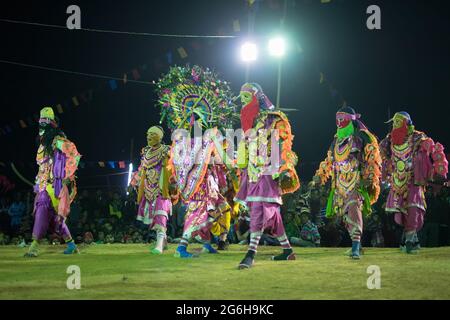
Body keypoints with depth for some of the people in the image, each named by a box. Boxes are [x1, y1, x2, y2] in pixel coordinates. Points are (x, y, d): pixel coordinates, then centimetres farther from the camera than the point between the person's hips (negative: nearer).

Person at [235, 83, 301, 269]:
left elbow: (283, 148, -11)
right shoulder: (251, 124, 21)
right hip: (253, 173, 8)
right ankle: (287, 250, 20)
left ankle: (250, 254, -26)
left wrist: (284, 171, -20)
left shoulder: (274, 120, -4)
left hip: (268, 172, -8)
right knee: (270, 212, 10)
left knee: (259, 210, -18)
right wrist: (243, 172, 24)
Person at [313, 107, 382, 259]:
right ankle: (356, 244, 21)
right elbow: (329, 160, 29)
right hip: (340, 183, 7)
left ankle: (355, 247, -28)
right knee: (346, 213, 6)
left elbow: (374, 158, -6)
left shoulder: (361, 135, -2)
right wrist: (320, 175, 21)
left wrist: (369, 177, -13)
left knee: (354, 208, -22)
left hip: (357, 182, -7)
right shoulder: (337, 139, 19)